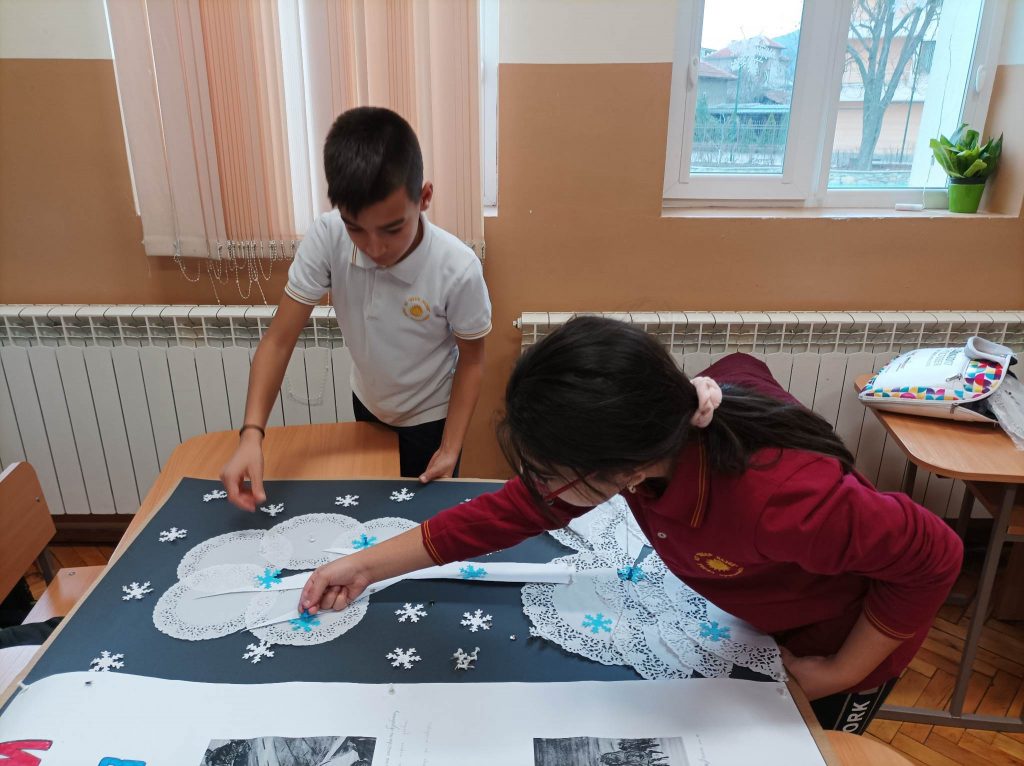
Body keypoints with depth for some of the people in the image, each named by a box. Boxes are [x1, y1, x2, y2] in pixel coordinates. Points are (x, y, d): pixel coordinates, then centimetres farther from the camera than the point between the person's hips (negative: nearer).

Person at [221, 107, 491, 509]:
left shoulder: (458, 270, -33)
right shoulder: (327, 237, -28)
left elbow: (471, 360, -16)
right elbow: (279, 340, -22)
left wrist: (451, 448, -17)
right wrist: (251, 432, -33)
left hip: (430, 418, -3)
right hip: (367, 404, 3)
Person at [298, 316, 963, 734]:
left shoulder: (780, 496, -46)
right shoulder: (642, 435, -27)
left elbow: (932, 557, -31)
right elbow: (514, 510, -17)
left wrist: (839, 672, -19)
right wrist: (369, 565, -14)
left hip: (846, 637, -5)